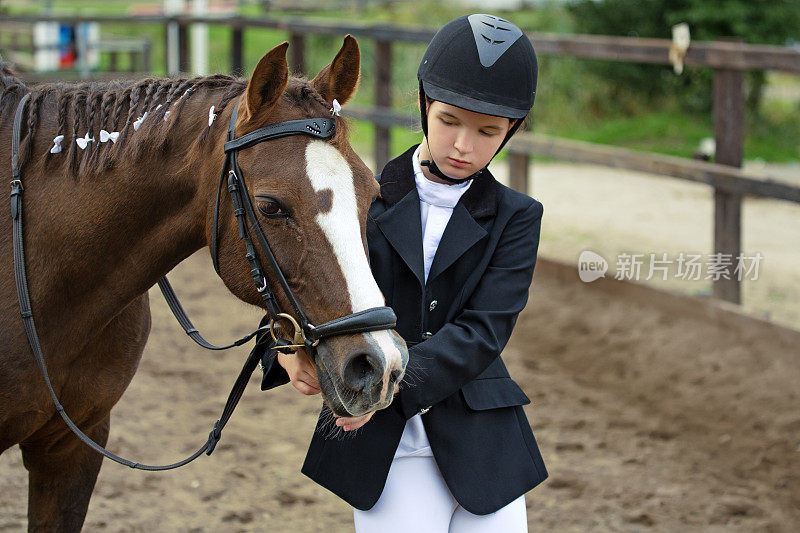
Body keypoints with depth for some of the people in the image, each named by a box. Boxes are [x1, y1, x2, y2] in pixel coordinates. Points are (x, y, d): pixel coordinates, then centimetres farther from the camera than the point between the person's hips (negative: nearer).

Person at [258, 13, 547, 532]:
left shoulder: (516, 218, 1)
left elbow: (481, 333, -12)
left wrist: (394, 382, -27)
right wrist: (291, 346, -28)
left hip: (480, 449, 1)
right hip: (385, 453, -1)